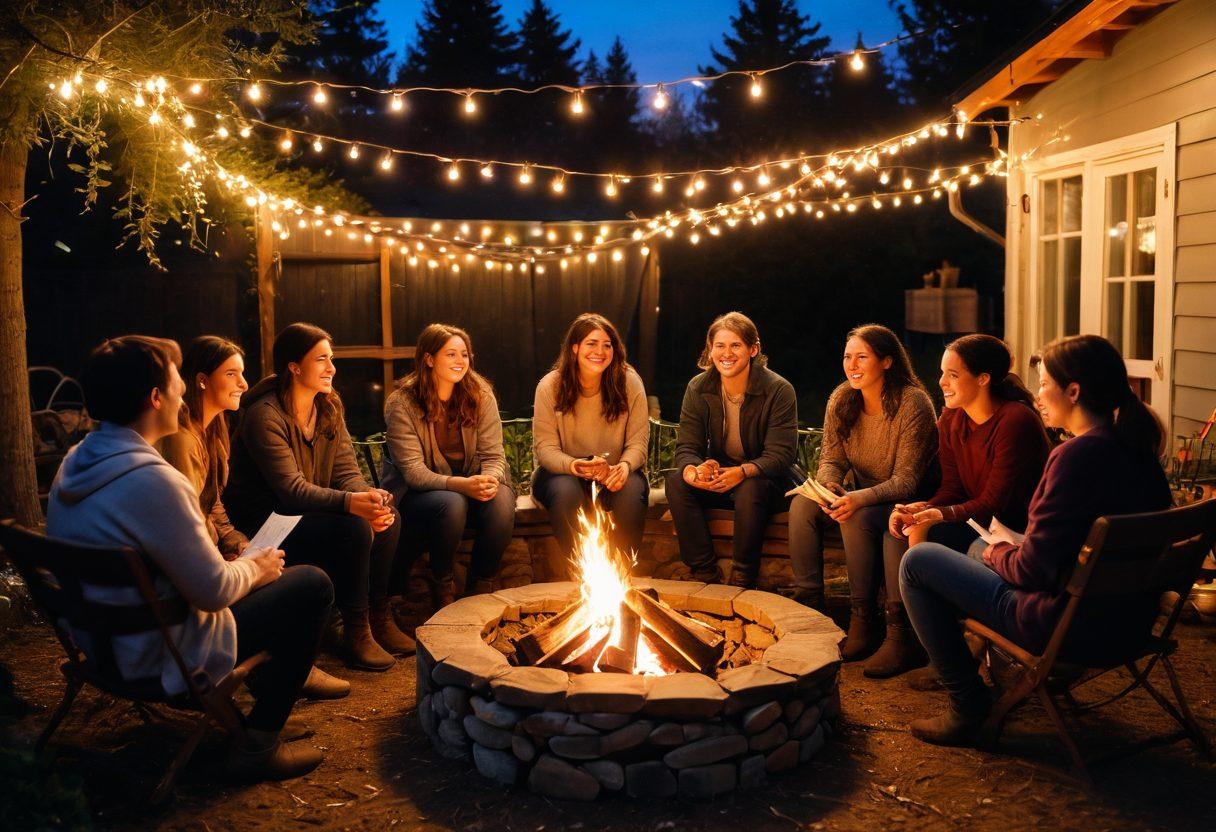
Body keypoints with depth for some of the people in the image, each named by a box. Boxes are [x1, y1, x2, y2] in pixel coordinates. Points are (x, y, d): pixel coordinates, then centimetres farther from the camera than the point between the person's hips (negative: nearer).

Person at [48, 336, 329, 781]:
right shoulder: (151, 480, -29)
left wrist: (246, 563, 11)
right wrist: (254, 568, -3)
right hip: (160, 656, -9)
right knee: (312, 585, -2)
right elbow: (214, 590, -24)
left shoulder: (75, 462, 1)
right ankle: (256, 746, 3)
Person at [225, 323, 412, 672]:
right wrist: (351, 503, -42)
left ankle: (380, 619, 1)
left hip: (313, 510, 8)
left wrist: (371, 498, -24)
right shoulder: (265, 415, -21)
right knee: (354, 530, -28)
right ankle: (355, 633, -15)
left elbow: (346, 469, -1)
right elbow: (291, 489, -28)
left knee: (389, 519, -12)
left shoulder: (329, 405, 3)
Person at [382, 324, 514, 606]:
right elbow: (413, 471, -18)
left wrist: (490, 480, -28)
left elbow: (493, 455, -4)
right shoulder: (402, 403, -13)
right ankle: (442, 587, -8)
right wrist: (460, 484, -33)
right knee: (452, 505, -36)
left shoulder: (480, 395, -2)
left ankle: (480, 588, -6)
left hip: (472, 482, 3)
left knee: (501, 503, -29)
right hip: (417, 491, -3)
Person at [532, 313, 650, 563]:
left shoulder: (629, 382, -6)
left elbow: (638, 442, -5)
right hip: (562, 471, 0)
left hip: (615, 474, 1)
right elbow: (545, 448, -9)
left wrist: (625, 466, -29)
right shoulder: (550, 386, -7)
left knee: (631, 491, -31)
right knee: (565, 492, -34)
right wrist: (573, 465, -31)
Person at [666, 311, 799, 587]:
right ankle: (706, 575, -19)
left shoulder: (779, 391, -14)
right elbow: (686, 447, -6)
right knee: (676, 482, -24)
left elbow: (780, 455, -18)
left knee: (749, 489, -37)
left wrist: (742, 472, -38)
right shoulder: (698, 389, -3)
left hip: (766, 480, -4)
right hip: (717, 474, 4)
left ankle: (742, 581, -21)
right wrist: (693, 470, -32)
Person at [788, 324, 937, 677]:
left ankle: (864, 621, -21)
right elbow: (831, 459, 1)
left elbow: (907, 479, -22)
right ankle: (810, 604, -12)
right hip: (864, 497, 6)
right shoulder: (841, 400, -1)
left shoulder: (913, 404, -19)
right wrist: (829, 485, -24)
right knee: (802, 505, -19)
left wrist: (860, 499, -37)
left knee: (858, 518, -34)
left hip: (906, 503, -6)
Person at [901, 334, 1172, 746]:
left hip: (1071, 626, -9)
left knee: (917, 562, 2)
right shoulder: (1137, 447, 2)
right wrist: (1010, 548, 10)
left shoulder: (1077, 455, -25)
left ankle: (968, 708, 7)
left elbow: (1034, 569, -22)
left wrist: (997, 553, -1)